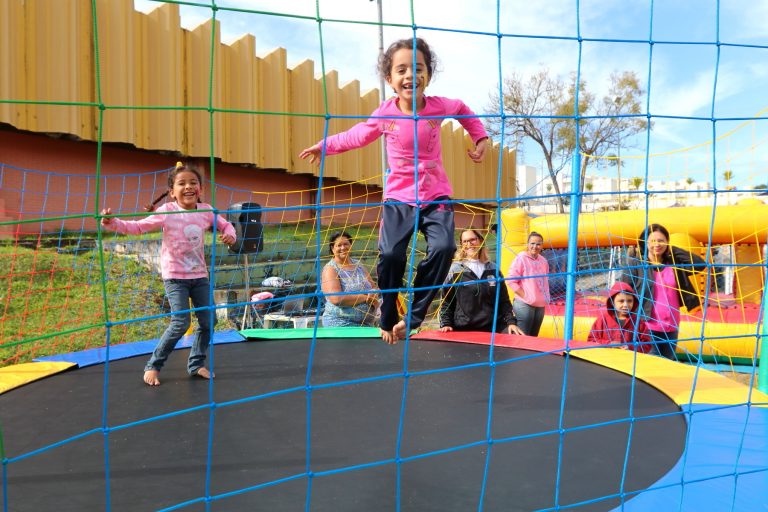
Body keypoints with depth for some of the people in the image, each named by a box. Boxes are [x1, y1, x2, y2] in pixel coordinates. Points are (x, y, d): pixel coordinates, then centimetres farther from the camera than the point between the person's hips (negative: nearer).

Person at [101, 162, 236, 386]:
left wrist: (230, 234, -9)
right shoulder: (166, 212, -11)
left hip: (199, 275, 5)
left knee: (208, 320, 4)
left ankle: (196, 364, 24)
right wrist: (112, 223, -26)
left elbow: (225, 224, 13)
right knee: (181, 323, -13)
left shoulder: (205, 211, -1)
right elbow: (138, 227, -11)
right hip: (175, 276, -5)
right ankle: (153, 366, 7)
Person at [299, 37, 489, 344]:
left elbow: (463, 110, 18)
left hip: (437, 195, 1)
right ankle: (388, 320, 8)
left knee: (443, 248, -23)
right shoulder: (385, 114, -7)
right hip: (398, 197, 0)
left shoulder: (439, 106, -6)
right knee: (390, 255, -17)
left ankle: (413, 316, -7)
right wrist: (324, 146, 9)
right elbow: (357, 136, 10)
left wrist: (480, 138, 12)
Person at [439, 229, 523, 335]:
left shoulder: (493, 269, 10)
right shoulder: (454, 270, 1)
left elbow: (504, 300, 12)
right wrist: (446, 324, -8)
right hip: (463, 329, -2)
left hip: (494, 328, 2)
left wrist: (511, 322, 1)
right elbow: (446, 301, 3)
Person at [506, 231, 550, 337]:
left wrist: (546, 298, 10)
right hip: (524, 305, -7)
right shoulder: (521, 258, -10)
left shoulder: (543, 261, 9)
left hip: (540, 305, 7)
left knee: (533, 337, 13)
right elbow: (511, 280, -14)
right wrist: (525, 296, -15)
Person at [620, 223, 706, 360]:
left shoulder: (674, 264, 6)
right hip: (646, 326, -4)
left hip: (671, 326, 4)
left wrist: (673, 250, -2)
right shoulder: (635, 264, -5)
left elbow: (700, 264, -3)